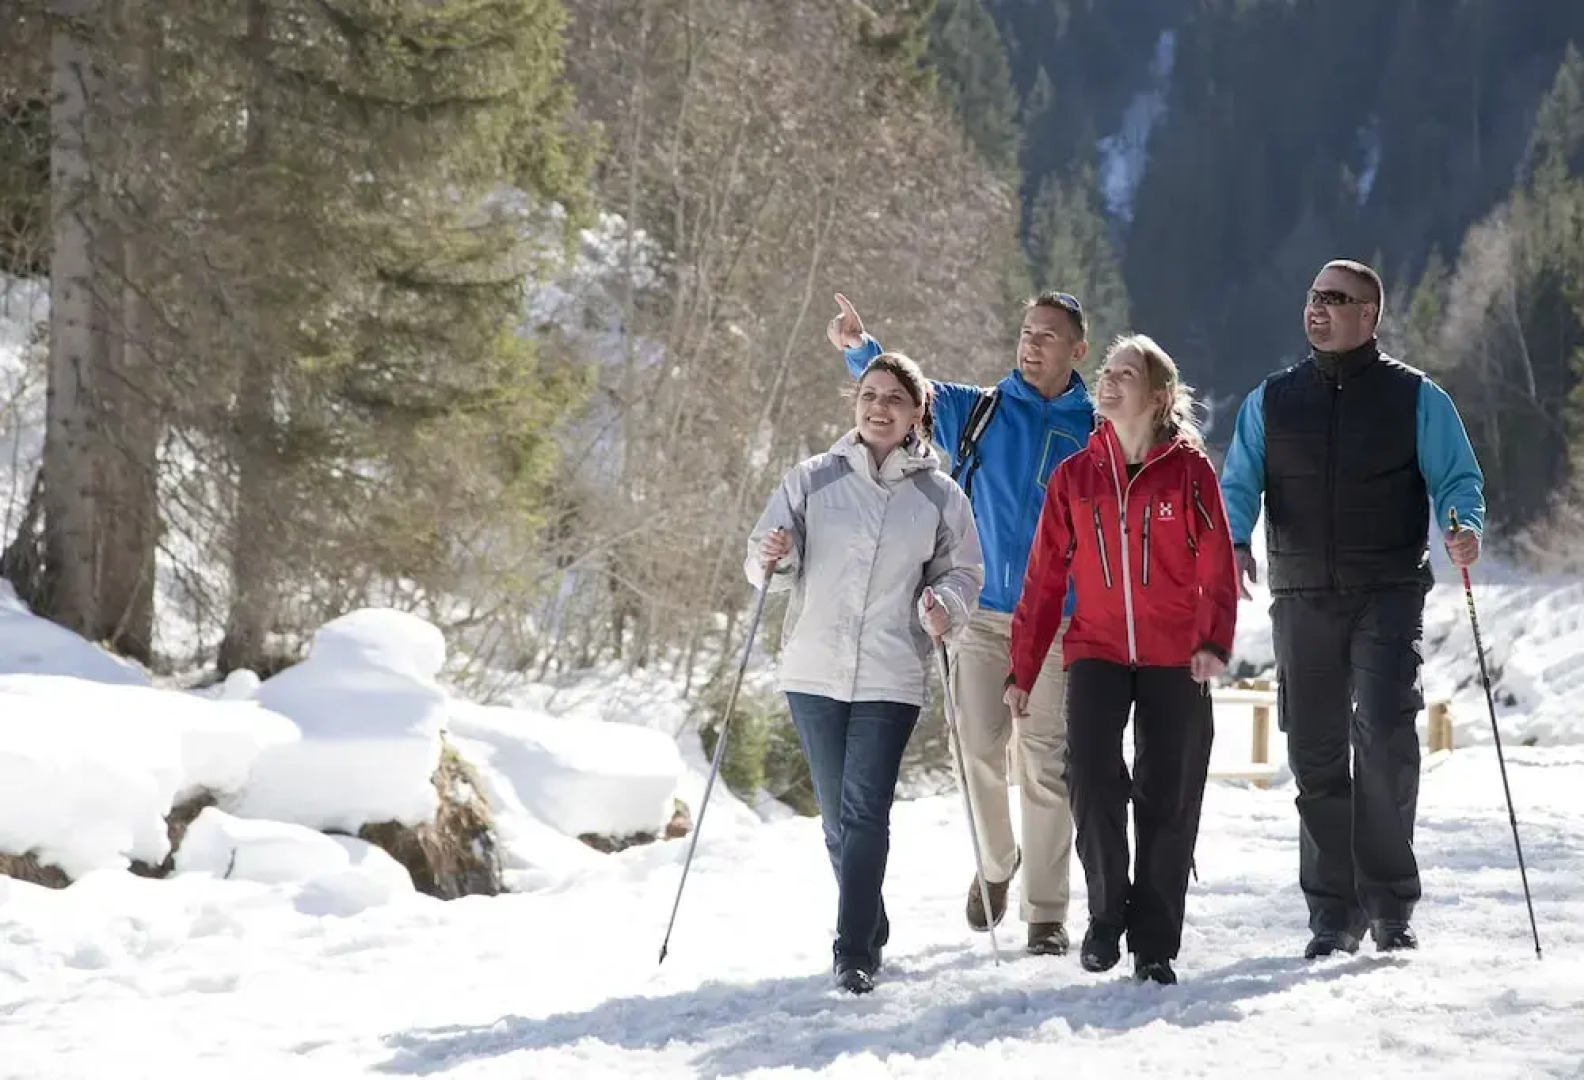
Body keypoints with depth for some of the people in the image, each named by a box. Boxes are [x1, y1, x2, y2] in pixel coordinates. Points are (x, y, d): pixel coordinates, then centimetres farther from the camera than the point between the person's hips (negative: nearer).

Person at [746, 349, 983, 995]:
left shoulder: (940, 497, 4)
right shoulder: (813, 480, 5)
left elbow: (964, 573, 11)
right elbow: (765, 559, 6)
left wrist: (945, 604, -11)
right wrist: (775, 559, -18)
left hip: (890, 679, -2)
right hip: (814, 673, 2)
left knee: (865, 815, -13)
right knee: (838, 817, 11)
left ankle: (855, 953, -13)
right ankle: (872, 928, 30)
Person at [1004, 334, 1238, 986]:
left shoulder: (1190, 469, 0)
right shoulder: (1074, 476, 7)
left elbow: (1217, 565, -3)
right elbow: (1045, 578, 9)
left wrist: (1214, 640, -19)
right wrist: (1022, 669, 7)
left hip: (1174, 659, -1)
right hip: (1097, 651, 1)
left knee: (1168, 801, 1)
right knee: (1092, 780, -18)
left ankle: (1154, 945, 11)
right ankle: (1106, 912, 2)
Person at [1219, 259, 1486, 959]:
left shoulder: (1415, 398, 6)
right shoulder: (1270, 402, 13)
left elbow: (1457, 479, 3)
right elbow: (1238, 485, 7)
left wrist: (1463, 526, -20)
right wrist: (1233, 543, -14)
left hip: (1389, 594, -3)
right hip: (1303, 602, 3)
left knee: (1384, 729, -19)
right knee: (1316, 753, 3)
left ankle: (1389, 901, -8)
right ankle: (1334, 911, 12)